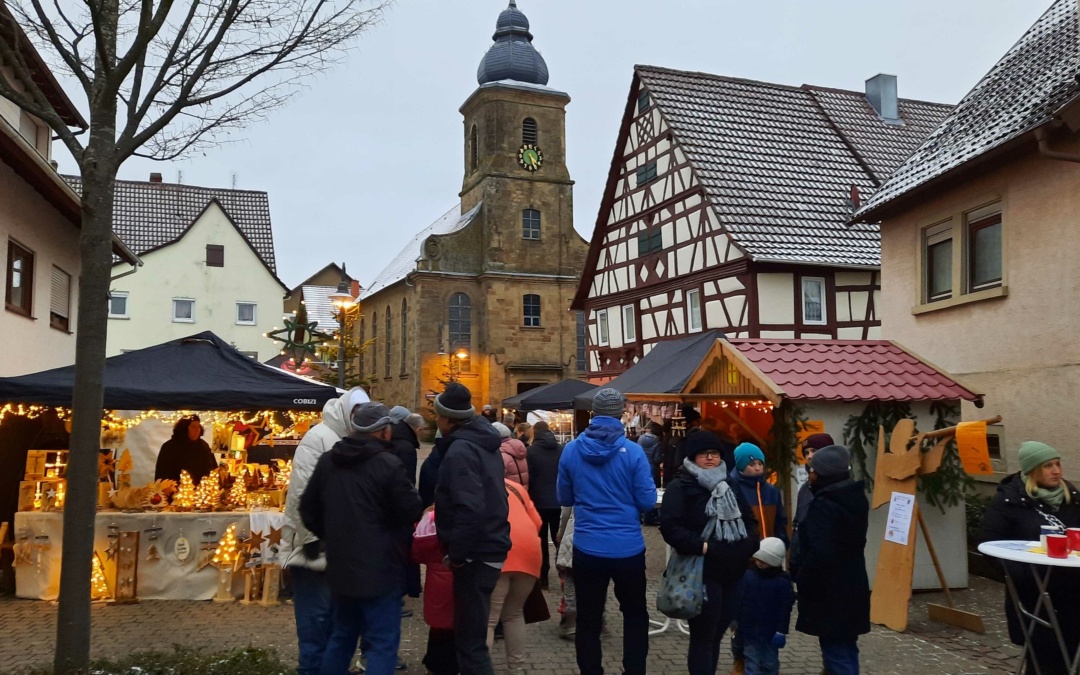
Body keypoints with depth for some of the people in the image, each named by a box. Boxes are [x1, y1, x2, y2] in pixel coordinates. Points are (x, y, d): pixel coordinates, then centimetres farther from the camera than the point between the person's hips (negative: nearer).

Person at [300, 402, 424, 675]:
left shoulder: (327, 461, 6)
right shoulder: (388, 464, -17)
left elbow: (308, 509, 14)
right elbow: (413, 511, -12)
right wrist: (412, 497, 9)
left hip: (340, 566, 7)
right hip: (379, 569, -7)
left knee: (341, 636, 22)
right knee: (382, 643, 1)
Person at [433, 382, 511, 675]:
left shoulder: (460, 450, -19)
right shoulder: (482, 441, 12)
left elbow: (469, 508, -28)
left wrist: (457, 553, -18)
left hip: (476, 553, -10)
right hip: (489, 545, 10)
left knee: (470, 639, -1)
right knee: (472, 631, 22)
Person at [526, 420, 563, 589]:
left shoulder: (532, 451, -8)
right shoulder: (561, 449, 3)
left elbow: (528, 478, -9)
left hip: (540, 501, -3)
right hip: (559, 501, 3)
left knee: (541, 540, 6)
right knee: (560, 538, 14)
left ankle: (543, 578, 5)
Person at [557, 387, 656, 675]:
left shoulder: (571, 450, -4)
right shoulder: (633, 451, -12)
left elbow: (564, 498, 7)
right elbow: (647, 502, -8)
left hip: (587, 548, 1)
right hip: (628, 548, -1)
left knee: (588, 619, 12)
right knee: (635, 615, 18)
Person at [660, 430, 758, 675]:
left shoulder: (729, 486, 16)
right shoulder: (681, 487, -6)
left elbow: (749, 520, 20)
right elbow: (670, 527, -17)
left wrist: (750, 544, 2)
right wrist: (701, 546, -23)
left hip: (733, 573, 7)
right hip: (702, 574, -7)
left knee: (717, 634, 16)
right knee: (703, 638, -1)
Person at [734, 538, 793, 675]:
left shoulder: (782, 581, -10)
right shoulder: (748, 575, -2)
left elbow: (785, 608, -9)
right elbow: (738, 600, 3)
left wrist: (781, 631, -11)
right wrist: (735, 620, 3)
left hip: (770, 632, -2)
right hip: (749, 629, 2)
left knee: (770, 664, 12)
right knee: (751, 662, 7)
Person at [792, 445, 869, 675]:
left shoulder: (824, 505, -20)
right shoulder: (854, 499, 8)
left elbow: (821, 552, -28)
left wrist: (801, 578, -12)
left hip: (829, 591, -9)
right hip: (850, 586, 9)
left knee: (836, 654, -4)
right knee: (846, 650, 16)